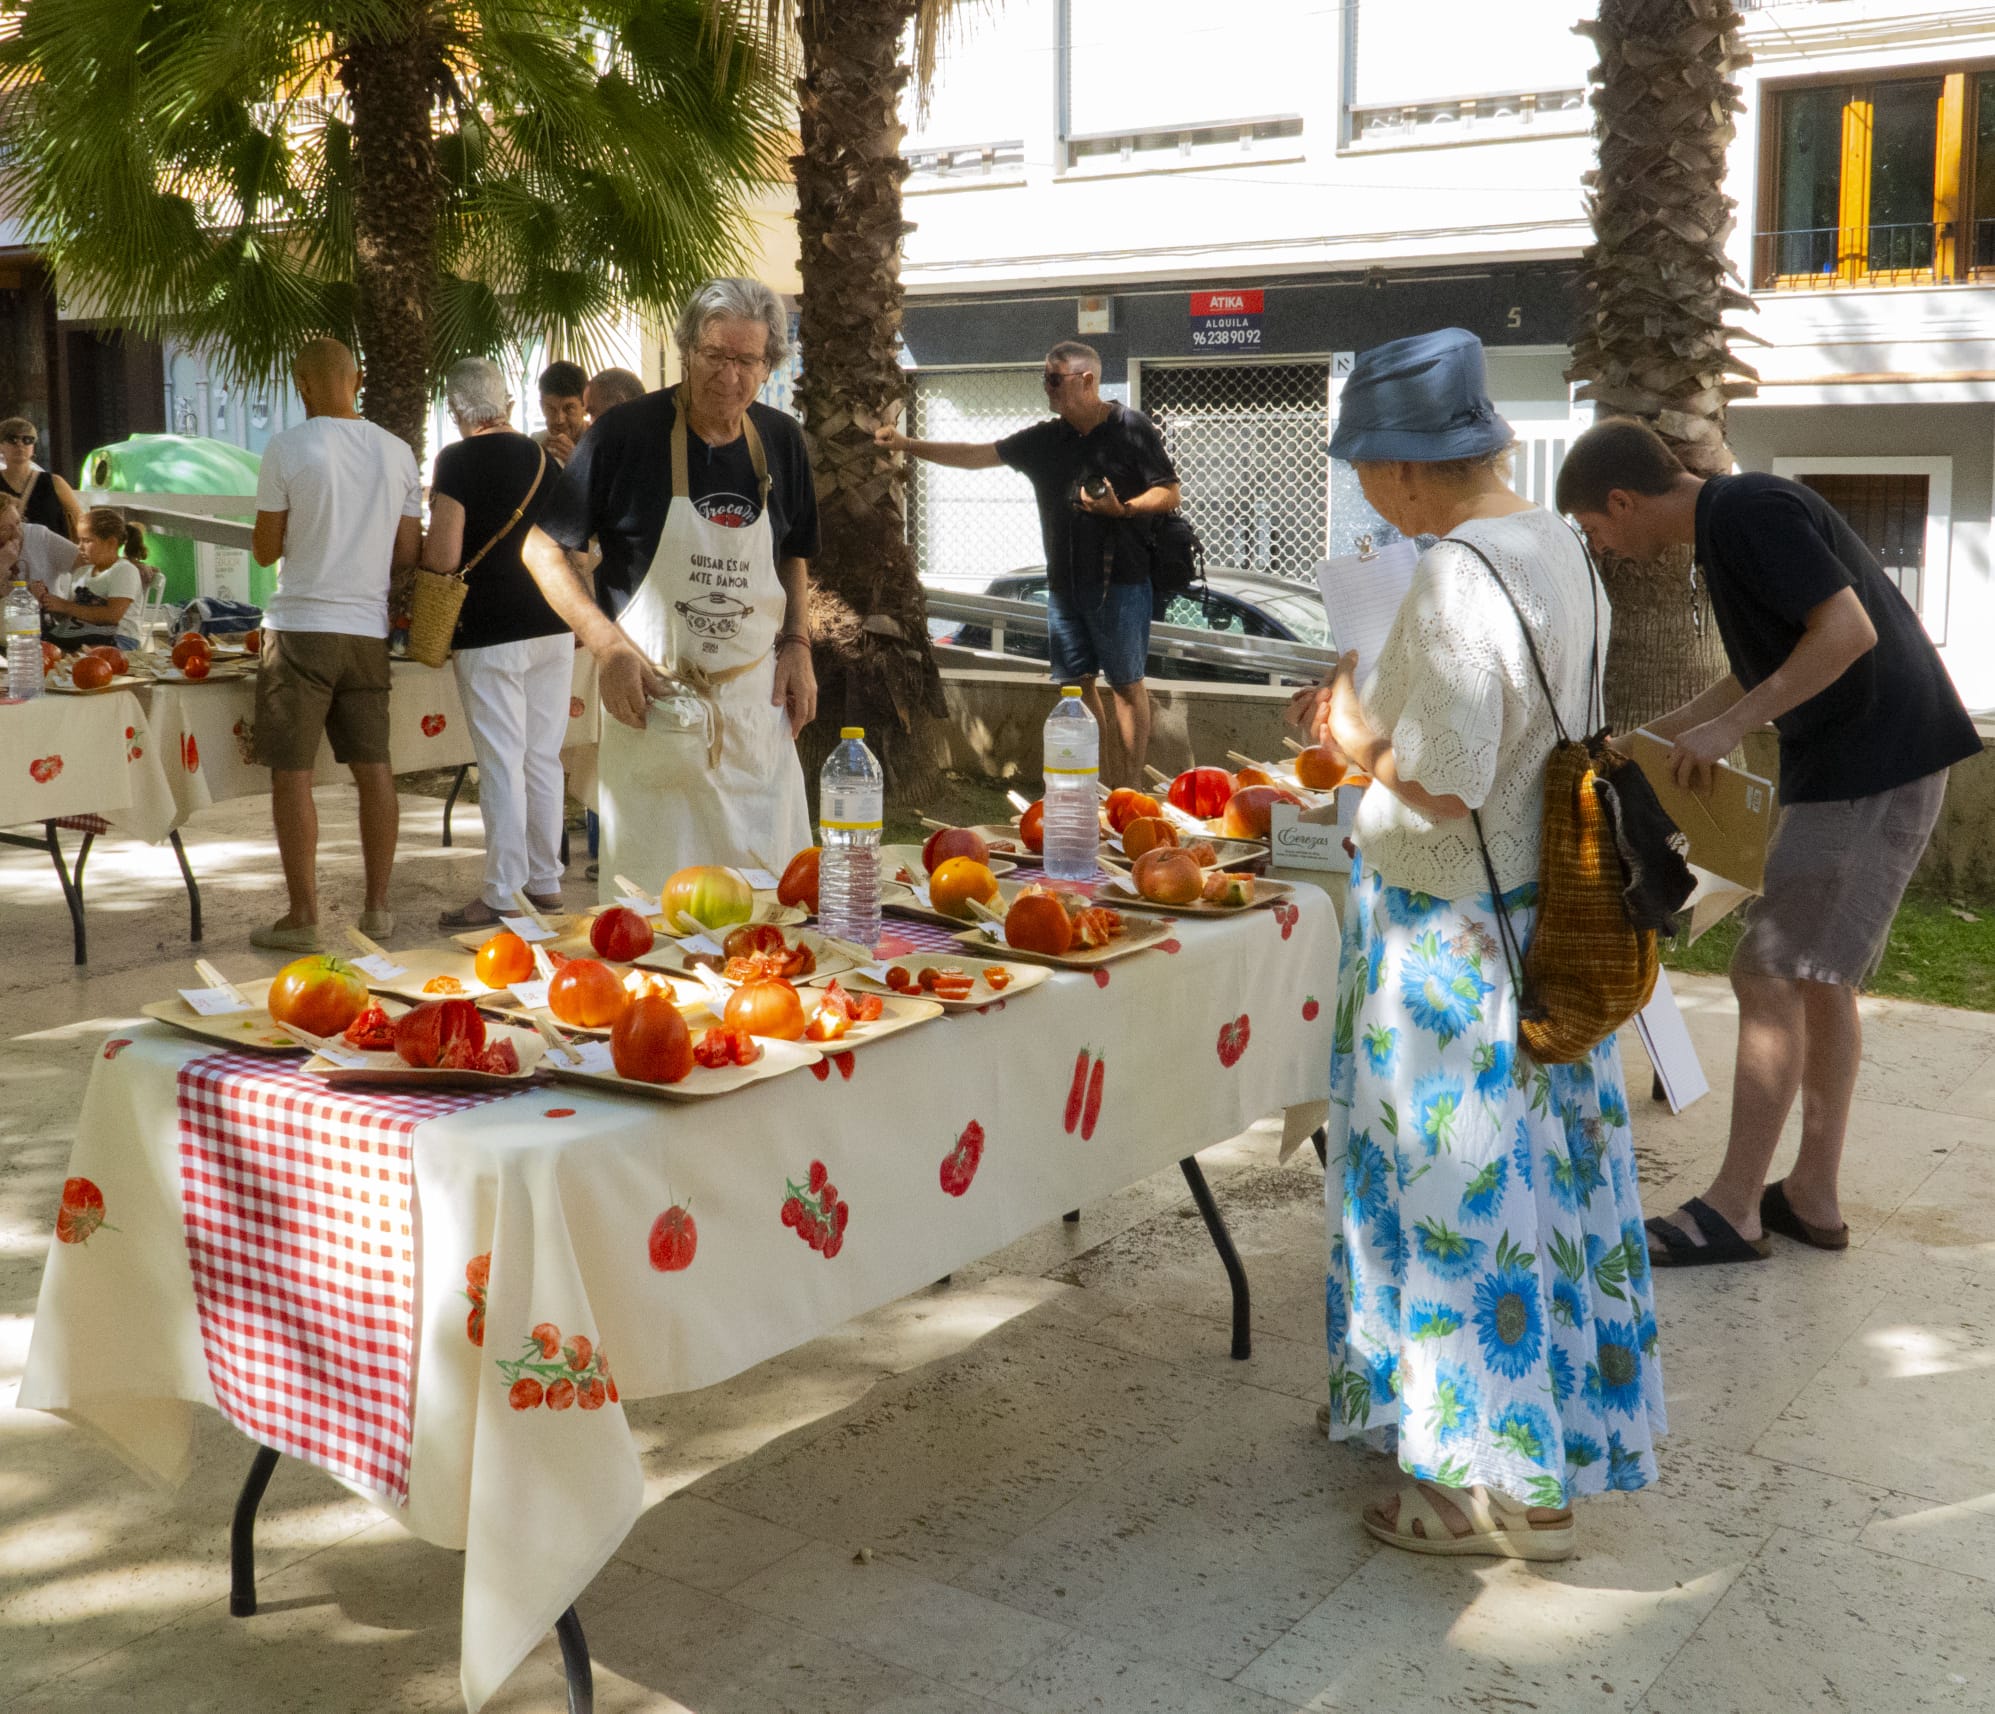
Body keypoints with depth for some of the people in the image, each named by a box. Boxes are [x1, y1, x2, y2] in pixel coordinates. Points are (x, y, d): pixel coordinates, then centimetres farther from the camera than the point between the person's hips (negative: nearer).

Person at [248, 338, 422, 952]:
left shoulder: (288, 448, -8)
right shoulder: (398, 452, 4)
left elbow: (265, 550, -2)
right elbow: (408, 554, 8)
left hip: (301, 627, -4)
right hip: (368, 629, 4)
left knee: (292, 774, 1)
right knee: (373, 767, 10)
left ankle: (302, 917, 2)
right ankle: (378, 906, 15)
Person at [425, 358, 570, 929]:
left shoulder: (458, 461, -9)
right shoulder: (543, 458, 9)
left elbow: (442, 557, -15)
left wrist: (420, 549, 6)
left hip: (490, 633, -6)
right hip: (553, 626, 6)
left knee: (501, 764, -2)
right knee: (544, 758, 11)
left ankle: (502, 896, 2)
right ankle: (546, 883, 18)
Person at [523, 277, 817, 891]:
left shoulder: (781, 441, 6)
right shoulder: (627, 432, -8)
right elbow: (543, 549, -4)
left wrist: (797, 644, 4)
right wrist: (609, 647, -14)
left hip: (756, 701, 4)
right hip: (652, 699, -4)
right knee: (651, 892, 2)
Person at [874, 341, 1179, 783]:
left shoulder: (1132, 429, -4)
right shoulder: (1045, 439, 12)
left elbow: (1169, 494, -4)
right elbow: (978, 454, 12)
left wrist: (1123, 508, -20)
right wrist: (907, 445, 7)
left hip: (1119, 580, -6)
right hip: (1063, 581, 6)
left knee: (1125, 682, -2)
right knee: (1076, 682, 6)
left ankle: (1131, 789, -1)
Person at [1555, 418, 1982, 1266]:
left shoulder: (1750, 512, -15)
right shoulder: (1731, 521, 16)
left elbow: (1850, 631, -24)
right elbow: (1760, 674, 25)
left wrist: (1726, 730, -21)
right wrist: (1647, 738, 23)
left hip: (1871, 767, -10)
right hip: (1858, 762, 10)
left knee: (1769, 978, -7)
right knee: (1818, 981, 14)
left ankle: (1732, 1211, 0)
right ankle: (1812, 1197, 21)